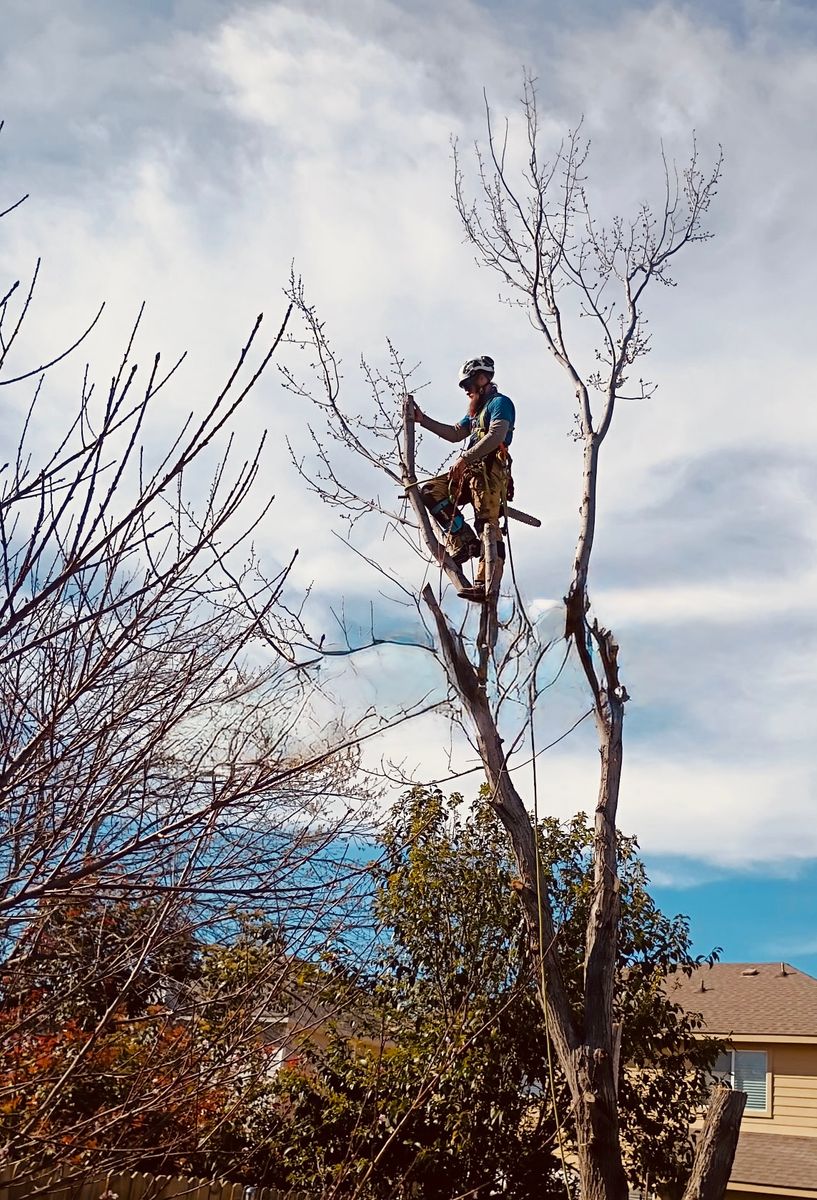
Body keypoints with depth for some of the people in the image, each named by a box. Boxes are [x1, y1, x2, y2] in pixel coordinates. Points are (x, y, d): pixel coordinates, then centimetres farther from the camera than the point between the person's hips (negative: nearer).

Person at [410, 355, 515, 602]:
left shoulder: (499, 402, -1)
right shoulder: (476, 410, 30)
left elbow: (496, 436, -18)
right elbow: (454, 434, 33)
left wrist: (465, 457, -23)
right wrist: (422, 419, 27)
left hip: (490, 471, -10)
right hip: (472, 471, 10)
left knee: (487, 525, -17)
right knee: (430, 491, -3)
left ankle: (487, 585, -25)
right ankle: (464, 540, -11)